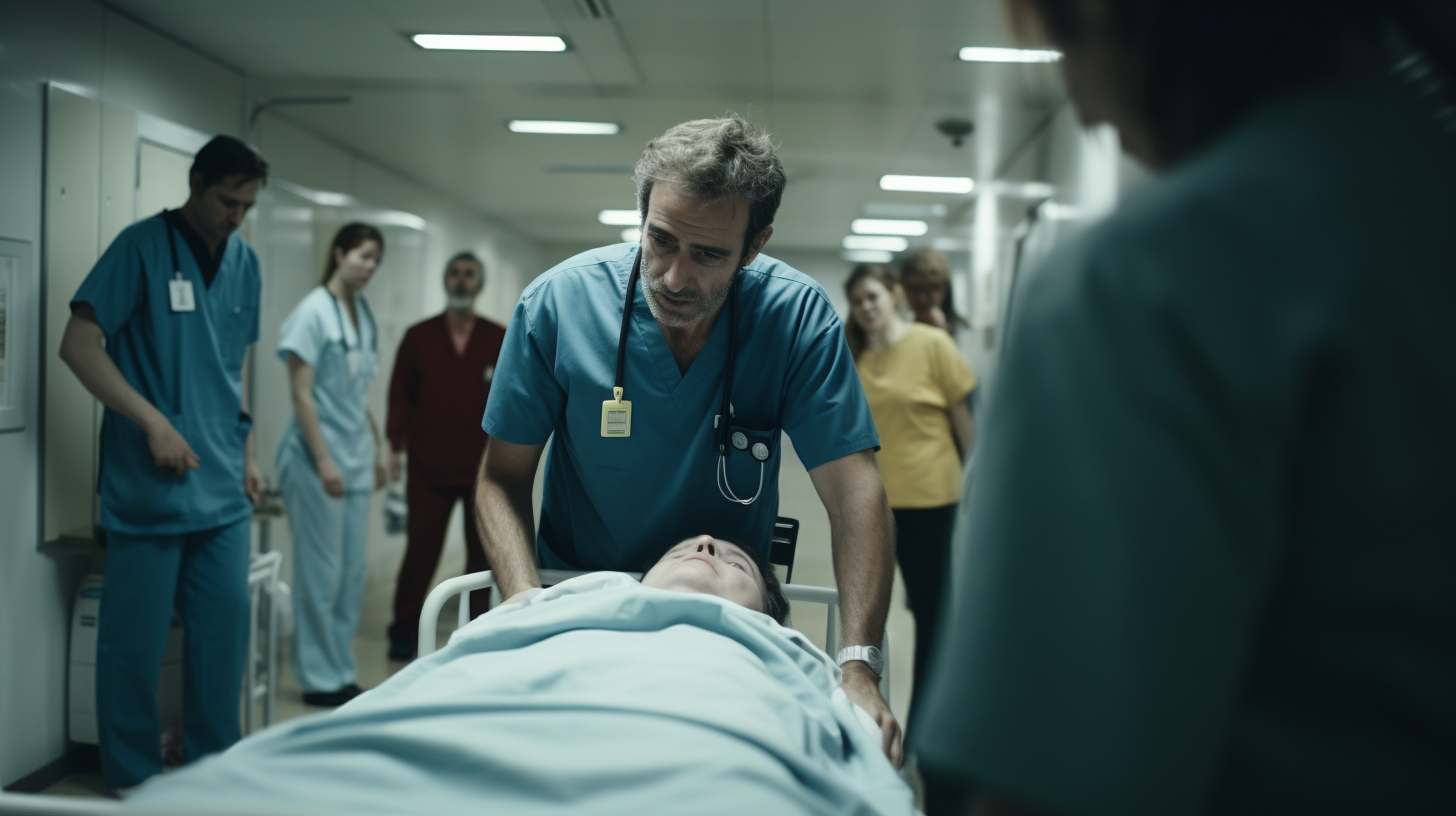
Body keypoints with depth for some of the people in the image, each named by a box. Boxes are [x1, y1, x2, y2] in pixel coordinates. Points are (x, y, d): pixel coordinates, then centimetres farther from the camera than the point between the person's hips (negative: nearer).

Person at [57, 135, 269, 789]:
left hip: (223, 489, 6)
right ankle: (133, 779, 18)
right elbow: (78, 345, -9)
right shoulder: (142, 247, -6)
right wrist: (154, 423, -15)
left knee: (225, 628, 8)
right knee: (135, 639, 2)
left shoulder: (244, 262, 12)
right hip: (149, 485, -5)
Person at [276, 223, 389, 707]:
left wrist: (375, 452, 16)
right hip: (317, 461, -7)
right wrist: (324, 461, -16)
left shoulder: (363, 314, 12)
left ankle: (343, 674, 20)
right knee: (321, 575, 0)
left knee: (353, 572, 10)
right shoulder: (314, 312, -10)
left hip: (355, 460, 7)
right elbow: (301, 394, -13)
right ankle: (322, 679, 10)